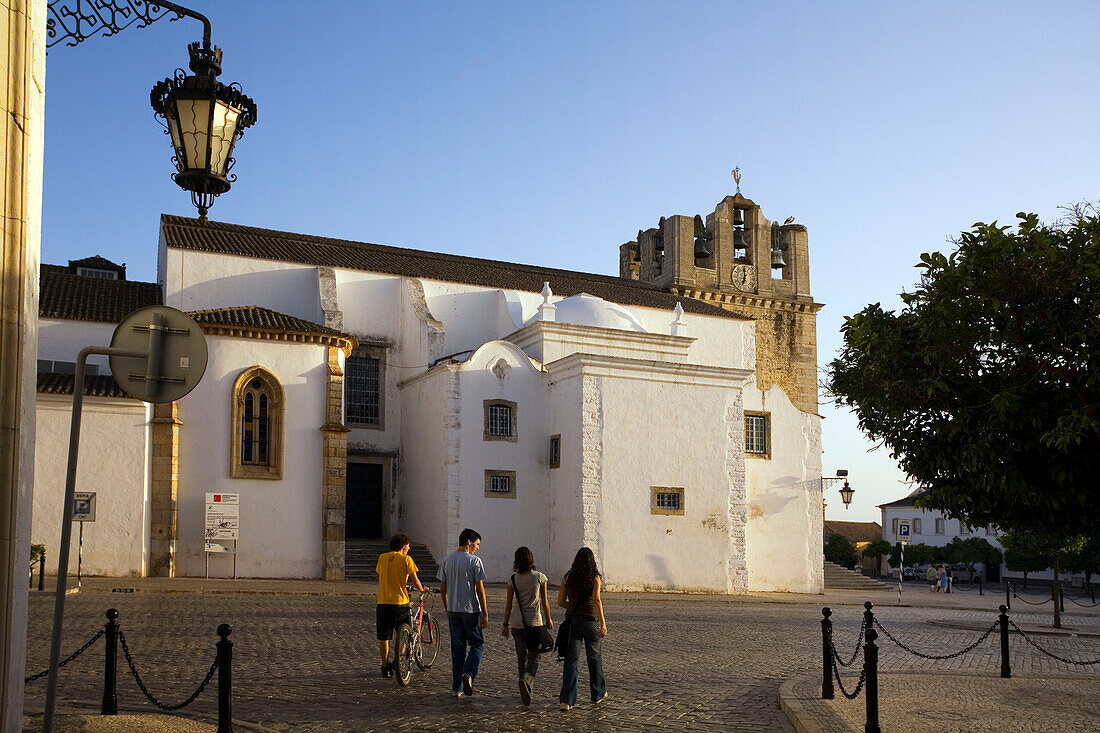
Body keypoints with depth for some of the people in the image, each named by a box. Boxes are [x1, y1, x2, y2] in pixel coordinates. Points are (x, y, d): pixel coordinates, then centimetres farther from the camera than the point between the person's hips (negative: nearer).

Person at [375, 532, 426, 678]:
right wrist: (421, 589, 16)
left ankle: (385, 667, 13)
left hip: (382, 602, 4)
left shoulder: (382, 557, 10)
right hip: (400, 603, -4)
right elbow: (415, 580, -5)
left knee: (383, 638, 10)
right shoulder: (406, 559, -4)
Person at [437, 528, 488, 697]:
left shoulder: (446, 560, 7)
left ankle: (456, 688, 10)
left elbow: (442, 588, 9)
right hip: (471, 610, -5)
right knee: (477, 645, 7)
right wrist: (485, 614, -8)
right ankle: (468, 673, -16)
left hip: (453, 611, 5)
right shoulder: (474, 561, -9)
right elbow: (480, 589, -11)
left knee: (457, 648, 10)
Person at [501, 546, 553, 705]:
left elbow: (509, 604, 1)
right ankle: (526, 681, -24)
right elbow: (544, 602, -1)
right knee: (534, 656, 2)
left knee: (521, 656, 15)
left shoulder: (513, 579, -1)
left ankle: (525, 686, 19)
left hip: (517, 622, 2)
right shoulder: (539, 577, -6)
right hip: (534, 621, -2)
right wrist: (548, 619, 13)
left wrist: (505, 624, 9)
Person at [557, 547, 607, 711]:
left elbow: (561, 601, 7)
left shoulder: (568, 577, 5)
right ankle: (598, 694, 32)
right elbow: (597, 600, -16)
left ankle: (566, 700, -10)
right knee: (595, 658, 16)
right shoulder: (595, 577, -4)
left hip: (572, 620, 2)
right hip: (591, 620, -2)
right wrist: (603, 623, -18)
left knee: (571, 660, 1)